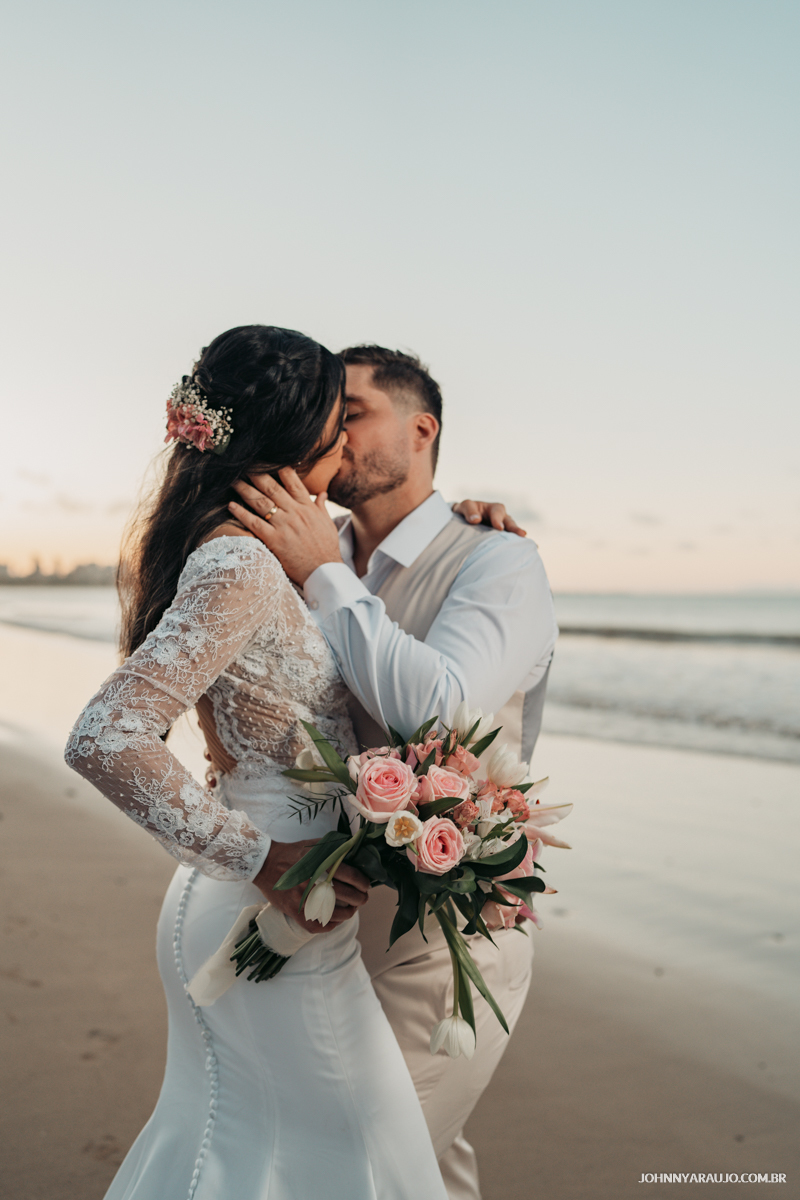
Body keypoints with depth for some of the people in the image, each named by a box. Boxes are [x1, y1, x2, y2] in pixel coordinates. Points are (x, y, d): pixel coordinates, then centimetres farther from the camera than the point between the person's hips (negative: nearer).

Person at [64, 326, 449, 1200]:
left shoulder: (259, 549, 6)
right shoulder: (239, 565, -24)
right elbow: (105, 741, -31)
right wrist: (264, 858, -24)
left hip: (268, 903, 9)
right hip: (269, 918, -9)